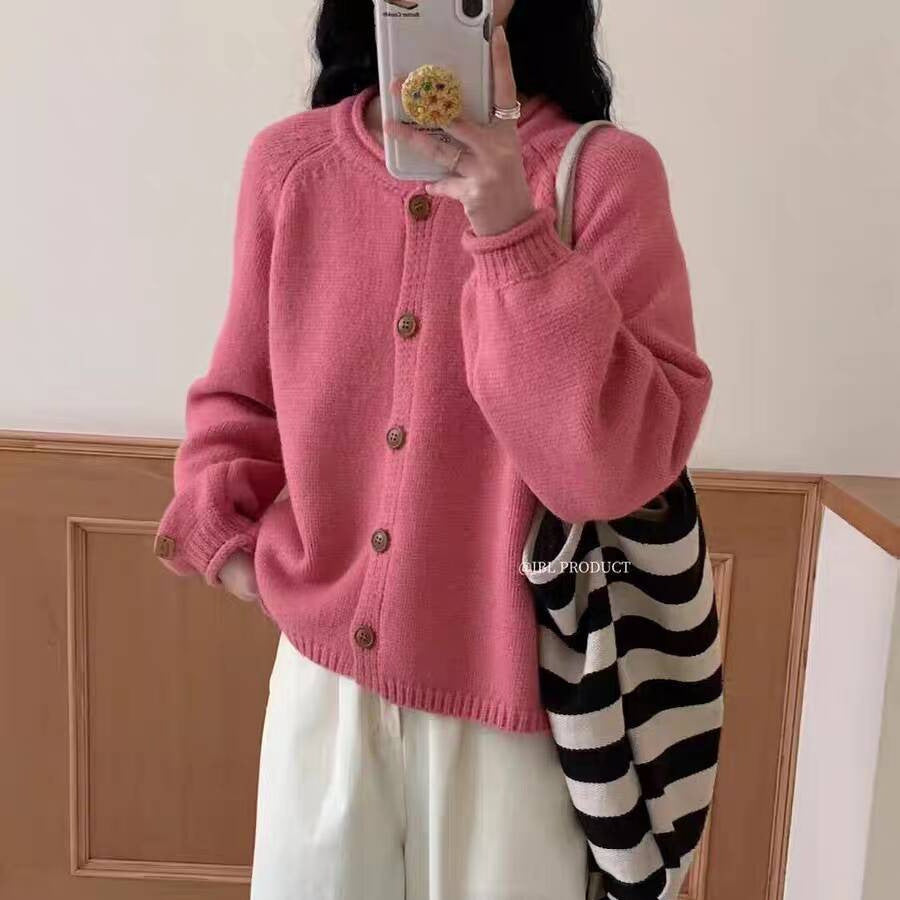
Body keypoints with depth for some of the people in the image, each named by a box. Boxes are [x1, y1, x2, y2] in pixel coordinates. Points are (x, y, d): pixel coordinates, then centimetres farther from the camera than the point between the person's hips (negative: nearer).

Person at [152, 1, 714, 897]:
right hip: (324, 672, 3)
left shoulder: (605, 171, -12)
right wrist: (221, 529, -4)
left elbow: (617, 464, -21)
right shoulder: (288, 162, -2)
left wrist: (510, 236, -27)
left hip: (512, 690, -2)